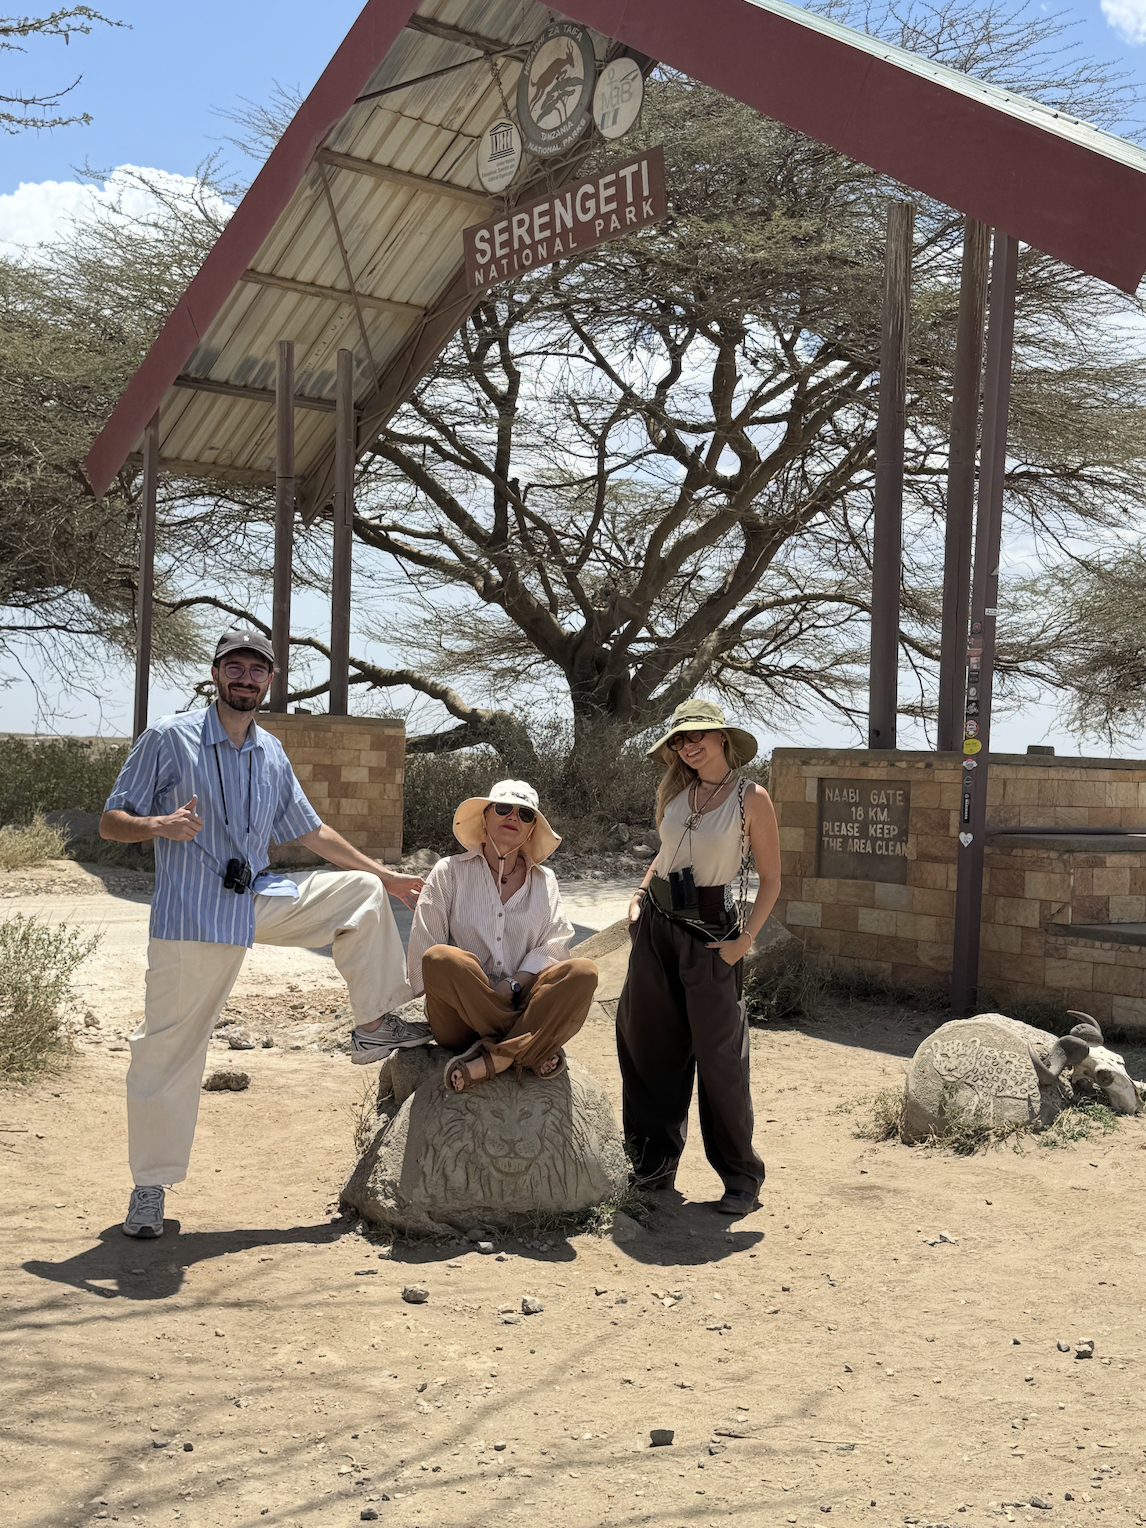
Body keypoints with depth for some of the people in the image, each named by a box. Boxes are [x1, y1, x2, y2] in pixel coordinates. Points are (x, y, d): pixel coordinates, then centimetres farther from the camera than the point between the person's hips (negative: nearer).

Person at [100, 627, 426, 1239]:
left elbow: (309, 830, 21)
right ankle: (150, 1185, 12)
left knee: (363, 891, 4)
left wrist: (382, 873, 22)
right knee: (167, 1050, -3)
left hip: (260, 902, 5)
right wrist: (161, 826, -27)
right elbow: (110, 822, -5)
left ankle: (383, 1021, 14)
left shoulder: (271, 754, 11)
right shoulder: (168, 739, -6)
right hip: (191, 918, -5)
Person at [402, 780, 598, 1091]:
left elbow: (553, 946, 3)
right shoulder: (450, 872, 10)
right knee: (442, 958, -34)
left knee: (583, 972, -26)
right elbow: (423, 949, 3)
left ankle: (491, 1060, -34)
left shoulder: (544, 881, 16)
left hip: (522, 1005, 2)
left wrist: (512, 985, -14)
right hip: (461, 1017, -2)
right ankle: (529, 1051, -24)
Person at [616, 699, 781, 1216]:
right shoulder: (673, 793, 8)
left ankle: (741, 1174, 12)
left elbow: (770, 880, -3)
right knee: (650, 1044, 9)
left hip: (711, 935, -5)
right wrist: (640, 894, 9)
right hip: (657, 926, 5)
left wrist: (744, 941, -11)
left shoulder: (751, 798, -6)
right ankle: (655, 1163, 24)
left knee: (718, 1055, -3)